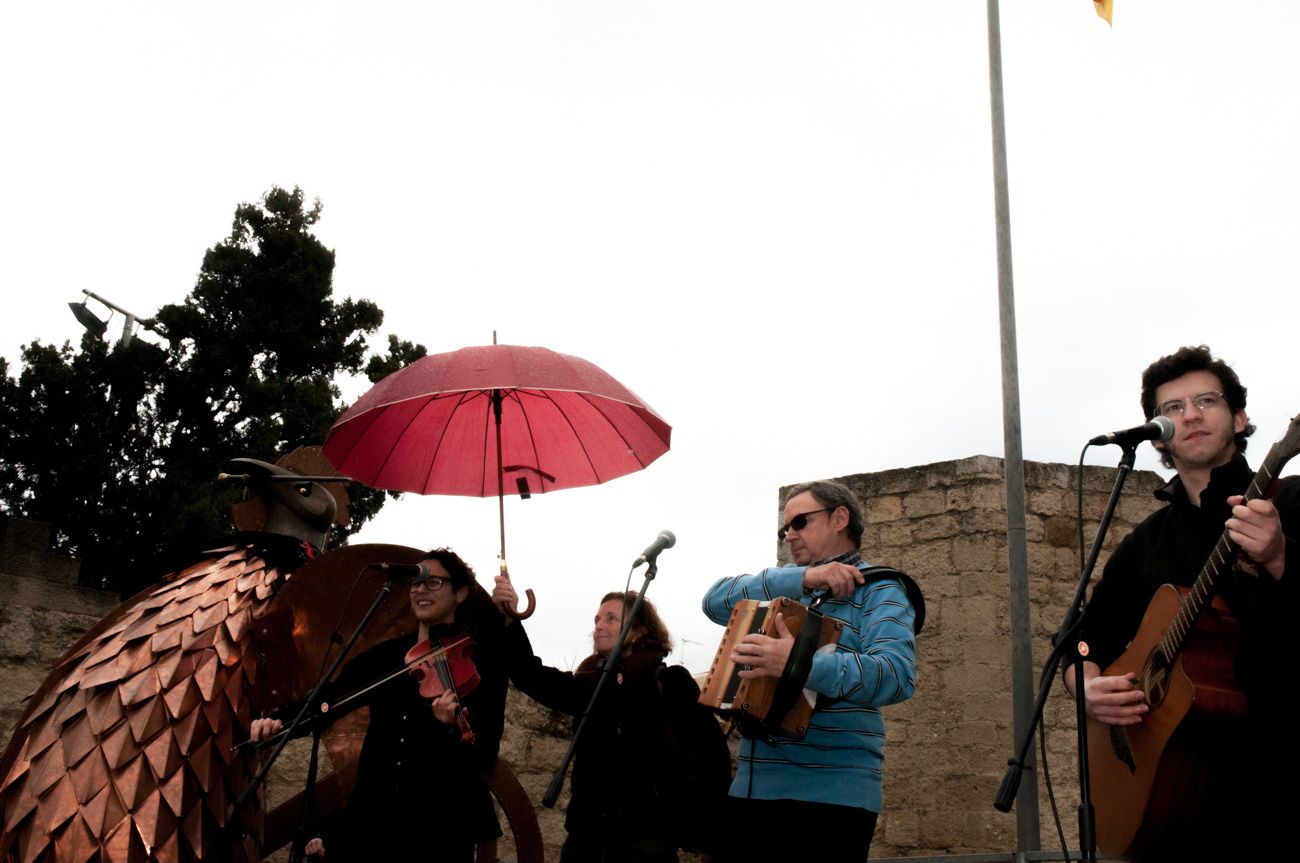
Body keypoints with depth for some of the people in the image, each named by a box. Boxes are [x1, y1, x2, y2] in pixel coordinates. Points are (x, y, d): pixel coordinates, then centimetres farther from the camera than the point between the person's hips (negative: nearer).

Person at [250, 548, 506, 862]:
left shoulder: (481, 661, -4)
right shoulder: (384, 655, 9)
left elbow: (485, 756, -9)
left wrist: (454, 727, -29)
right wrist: (276, 720, -18)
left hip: (440, 826, -3)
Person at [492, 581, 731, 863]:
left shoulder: (670, 682, -3)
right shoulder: (589, 685, 10)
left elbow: (710, 752, -7)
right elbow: (532, 676, -5)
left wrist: (708, 835, -10)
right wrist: (509, 621, -19)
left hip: (646, 839, -4)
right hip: (587, 835, 5)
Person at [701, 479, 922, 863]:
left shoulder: (878, 590, -1)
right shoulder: (785, 585, 17)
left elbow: (897, 674, -19)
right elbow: (716, 601, 0)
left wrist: (801, 665, -34)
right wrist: (801, 578, -13)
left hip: (830, 798, -6)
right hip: (751, 789, 6)